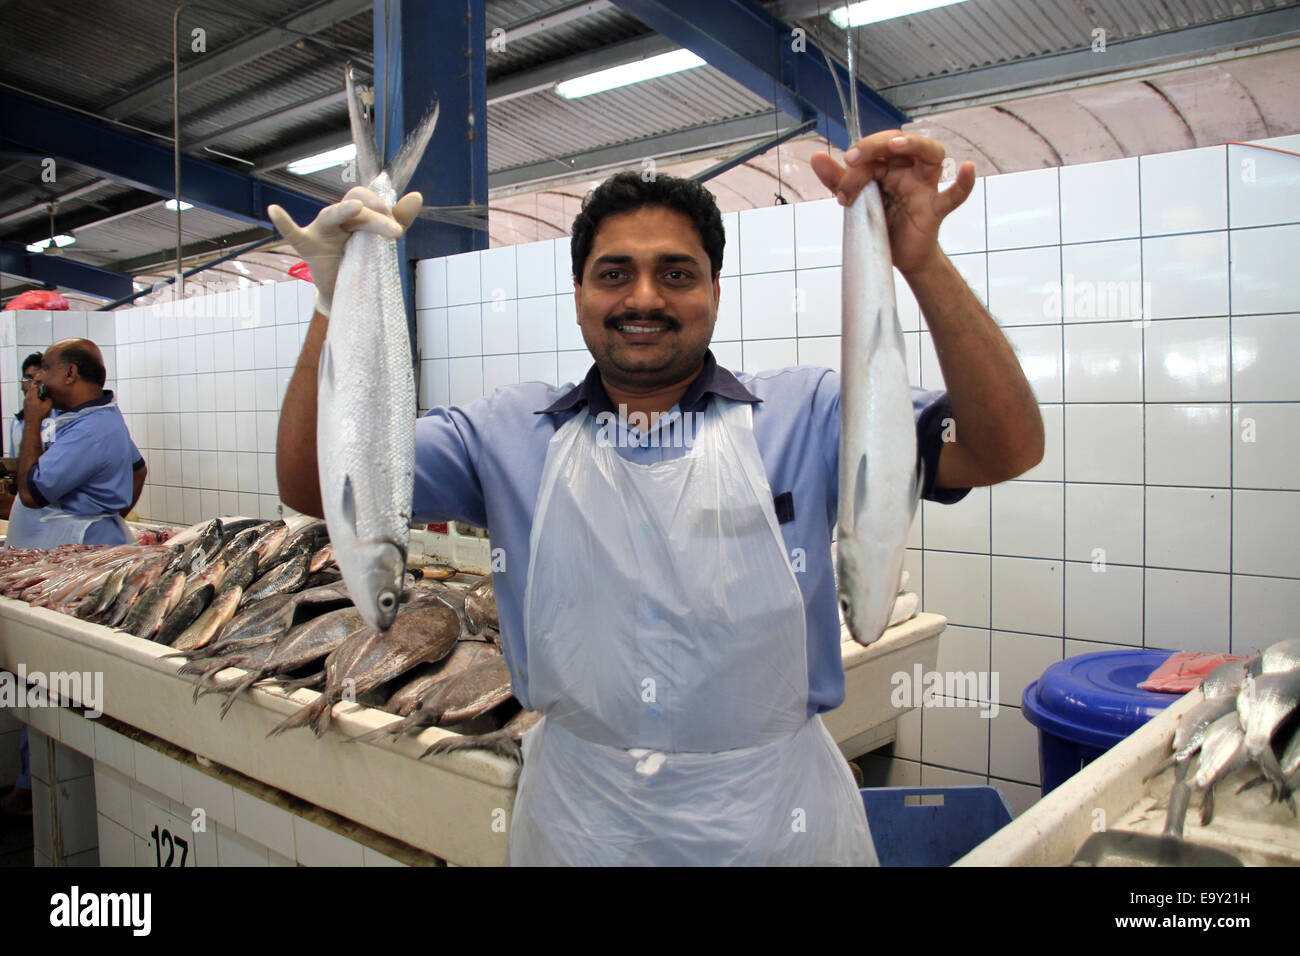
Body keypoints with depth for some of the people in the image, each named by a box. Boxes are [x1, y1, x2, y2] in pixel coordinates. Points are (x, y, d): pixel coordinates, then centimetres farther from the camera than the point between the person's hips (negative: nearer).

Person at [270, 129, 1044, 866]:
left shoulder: (803, 416, -6)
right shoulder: (512, 435, -2)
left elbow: (1007, 448, -15)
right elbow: (314, 486, -5)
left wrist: (921, 263, -29)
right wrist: (340, 306, -21)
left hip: (775, 822, -1)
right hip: (574, 820, 2)